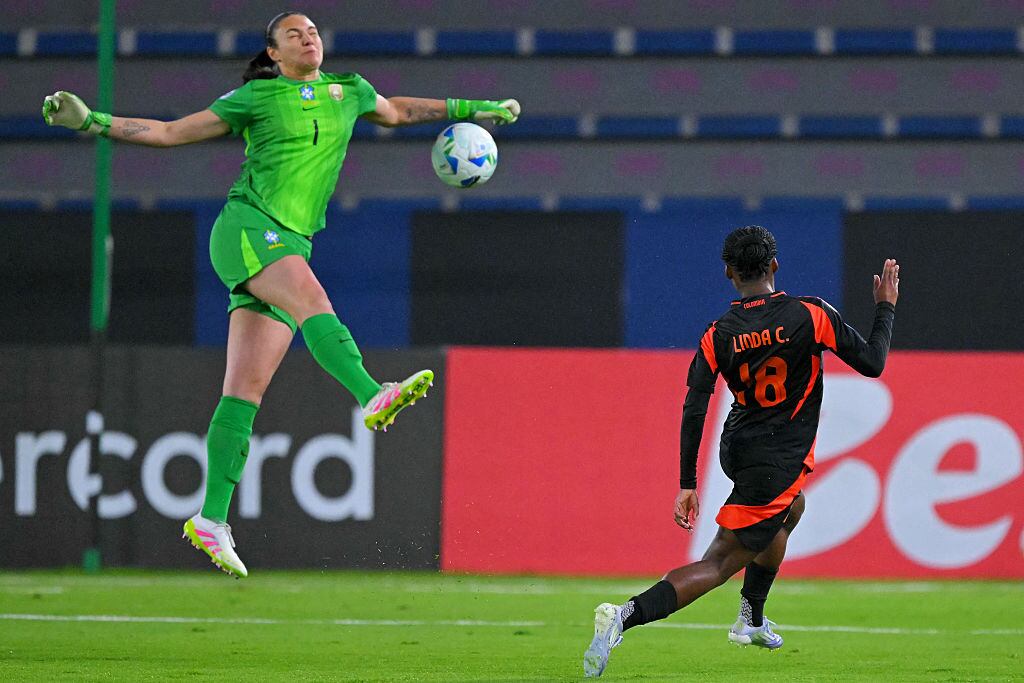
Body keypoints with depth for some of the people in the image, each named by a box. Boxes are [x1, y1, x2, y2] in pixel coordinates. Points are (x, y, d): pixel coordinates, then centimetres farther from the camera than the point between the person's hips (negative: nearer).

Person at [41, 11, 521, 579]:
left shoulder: (347, 91, 18)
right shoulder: (254, 98, 5)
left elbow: (396, 111, 38)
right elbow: (168, 132, 9)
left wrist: (473, 110, 40)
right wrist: (91, 120, 1)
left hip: (291, 247, 5)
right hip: (247, 227, -5)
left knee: (245, 392, -1)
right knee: (312, 297, -34)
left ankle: (211, 519, -4)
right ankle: (372, 398, -56)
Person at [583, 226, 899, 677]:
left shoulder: (718, 335, -5)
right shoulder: (810, 315, -14)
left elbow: (693, 411, -8)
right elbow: (872, 363, -8)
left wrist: (687, 484, -4)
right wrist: (886, 307, 8)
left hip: (737, 448, 6)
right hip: (778, 464, -6)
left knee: (791, 508, 36)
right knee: (719, 563, -8)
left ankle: (752, 621, 41)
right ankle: (625, 617, -28)